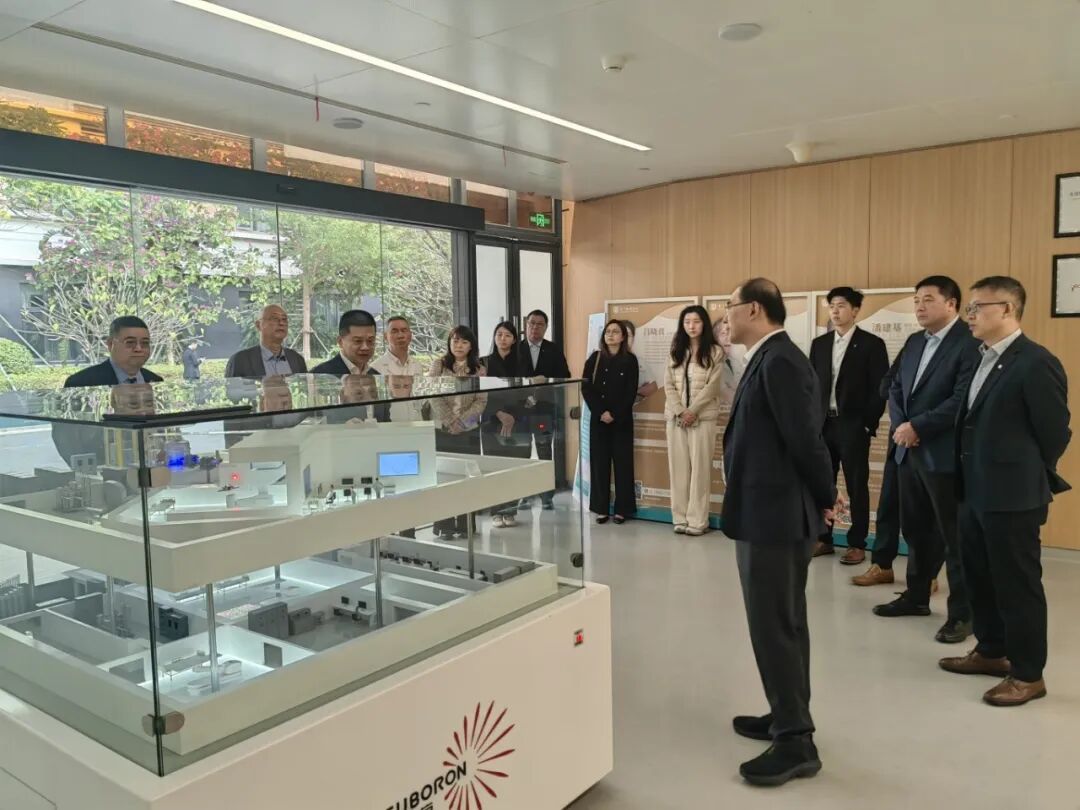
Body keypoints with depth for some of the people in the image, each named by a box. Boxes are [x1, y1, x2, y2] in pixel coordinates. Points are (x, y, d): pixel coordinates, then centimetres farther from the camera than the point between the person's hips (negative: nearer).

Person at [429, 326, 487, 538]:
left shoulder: (479, 370, 6)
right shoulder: (439, 364, 3)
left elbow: (481, 401, -1)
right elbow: (434, 395, -5)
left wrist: (463, 421, -14)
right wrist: (450, 421, -13)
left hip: (469, 432, 1)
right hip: (441, 430, -1)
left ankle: (465, 526, 11)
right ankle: (444, 526, 8)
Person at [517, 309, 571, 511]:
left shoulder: (554, 350, 6)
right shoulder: (515, 348, 5)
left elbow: (565, 377, 3)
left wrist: (546, 381, -12)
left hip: (545, 409, 0)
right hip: (520, 408, 0)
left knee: (545, 454, 3)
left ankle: (547, 496, 10)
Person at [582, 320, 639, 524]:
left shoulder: (630, 360, 1)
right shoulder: (595, 358, 6)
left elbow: (631, 392, -5)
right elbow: (585, 387, -1)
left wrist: (615, 414, -13)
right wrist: (600, 412, -11)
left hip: (622, 419, -2)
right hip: (598, 418, 2)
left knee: (622, 462, 0)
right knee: (599, 461, 2)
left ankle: (622, 509, 6)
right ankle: (601, 508, 8)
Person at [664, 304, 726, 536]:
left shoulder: (715, 352, -1)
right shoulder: (676, 352, 12)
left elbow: (712, 386, -8)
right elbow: (668, 384, 4)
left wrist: (692, 411, -14)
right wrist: (679, 411, -10)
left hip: (702, 417, -4)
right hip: (675, 416, 4)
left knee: (699, 468, -2)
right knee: (678, 467, 4)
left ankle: (697, 520, 2)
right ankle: (680, 518, 9)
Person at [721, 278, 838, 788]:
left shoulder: (778, 361, -20)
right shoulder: (772, 359, 10)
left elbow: (806, 438, -21)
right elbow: (802, 436, 13)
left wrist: (826, 497, -8)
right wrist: (820, 498, 14)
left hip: (774, 514, -10)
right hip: (775, 511, 10)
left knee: (774, 626, -1)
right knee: (783, 622, 19)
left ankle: (796, 741, 11)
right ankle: (787, 717, 33)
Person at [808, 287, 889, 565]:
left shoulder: (872, 344, -4)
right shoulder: (819, 344, 10)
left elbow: (879, 388, -6)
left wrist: (868, 424, -11)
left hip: (854, 425, -4)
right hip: (823, 424, 5)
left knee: (857, 487, 3)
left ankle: (857, 544, 13)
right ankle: (823, 539, 21)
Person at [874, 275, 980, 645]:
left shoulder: (969, 343, -13)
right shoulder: (914, 342, 14)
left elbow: (961, 401, -20)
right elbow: (895, 389, 14)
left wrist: (916, 427, -16)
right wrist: (900, 427, -3)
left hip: (945, 455, -8)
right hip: (909, 451, 8)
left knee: (955, 535, 2)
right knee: (915, 529, 17)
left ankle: (963, 612, 14)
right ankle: (916, 595, 32)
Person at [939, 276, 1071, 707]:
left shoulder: (1036, 363, -16)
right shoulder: (981, 359, 10)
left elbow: (1055, 432, -11)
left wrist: (1030, 477, 2)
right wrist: (968, 479, 12)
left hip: (1013, 496, -9)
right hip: (974, 492, 9)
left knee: (1017, 584, 4)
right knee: (979, 577, 19)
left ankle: (1028, 674, 18)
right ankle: (991, 651, 36)